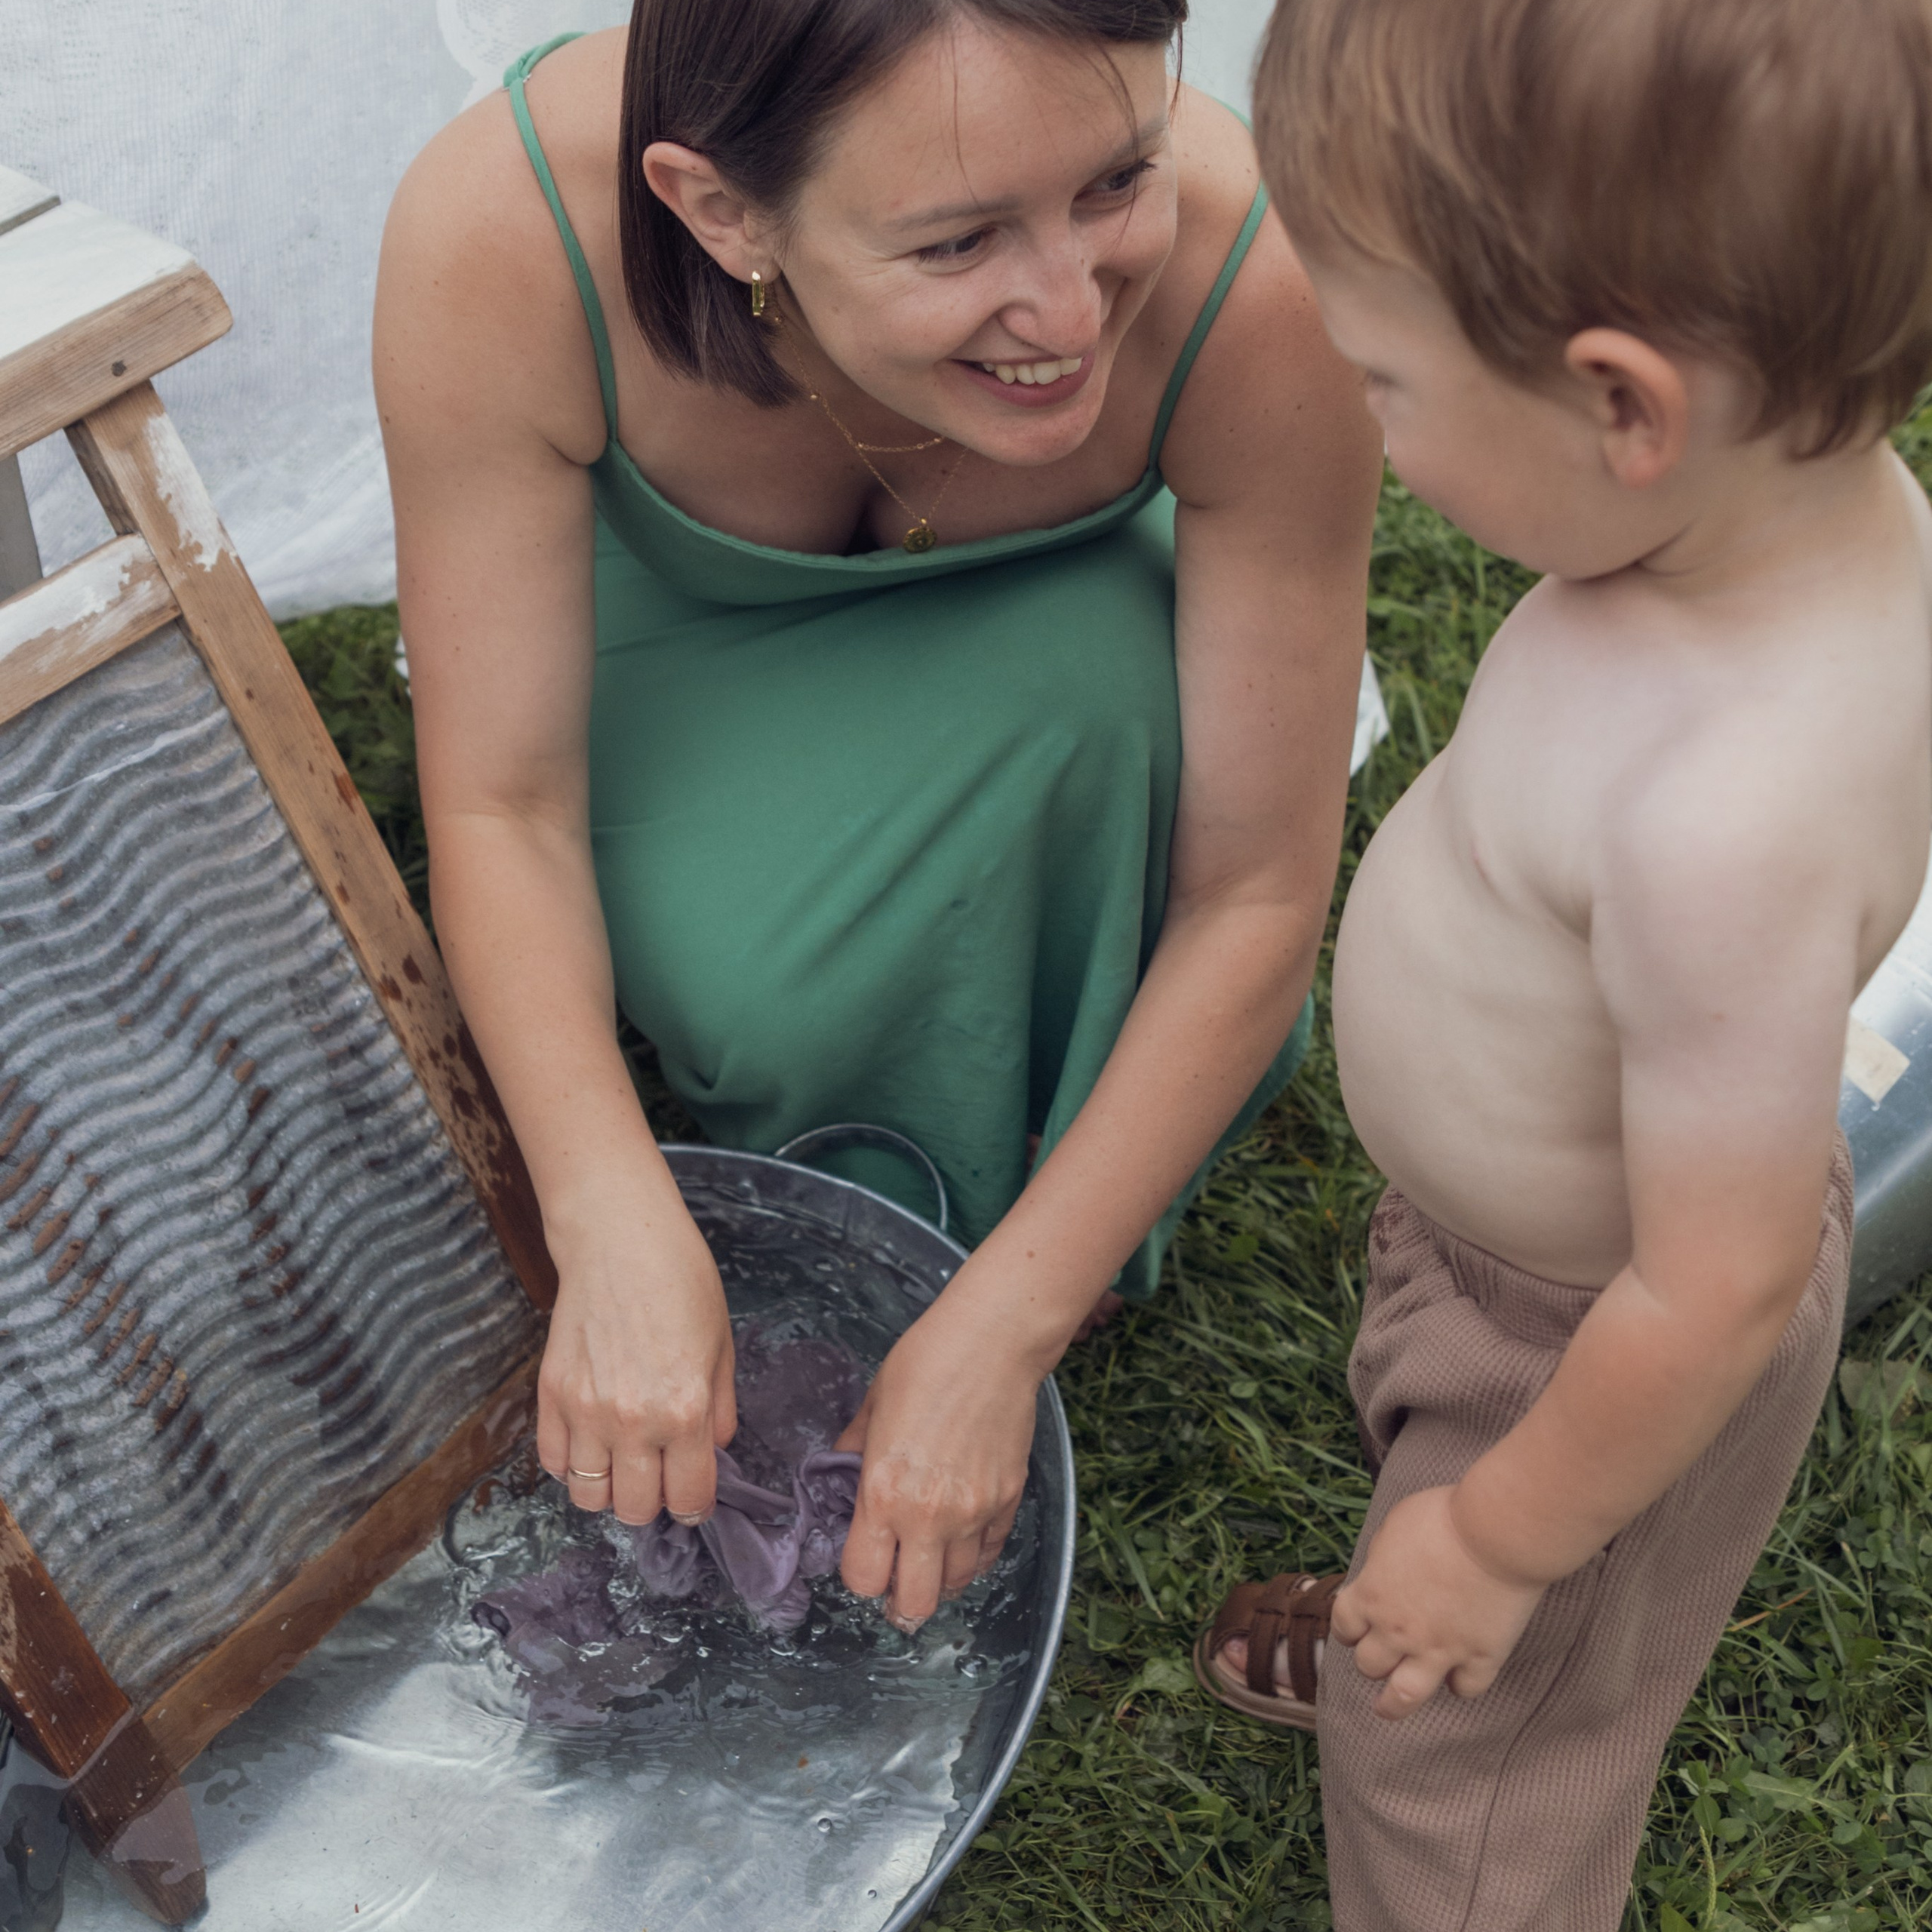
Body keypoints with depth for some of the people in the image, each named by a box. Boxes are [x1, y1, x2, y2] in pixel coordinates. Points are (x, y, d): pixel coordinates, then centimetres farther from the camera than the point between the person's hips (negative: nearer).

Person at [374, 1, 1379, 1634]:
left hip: (1047, 640, 1)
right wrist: (619, 1236, -41)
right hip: (673, 611, 0)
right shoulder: (502, 232, -39)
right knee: (760, 987, -30)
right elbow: (501, 805, -28)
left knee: (1101, 673, -34)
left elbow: (1259, 896, -29)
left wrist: (999, 1332, -31)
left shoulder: (1257, 288, -39)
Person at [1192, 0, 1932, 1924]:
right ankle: (1396, 1630, 71)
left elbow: (1714, 1293, -34)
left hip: (1595, 1333, -8)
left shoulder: (1737, 824, -46)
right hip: (1499, 1222, 8)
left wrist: (1500, 1543, -16)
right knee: (1419, 1461, 39)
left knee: (1460, 1767, 20)